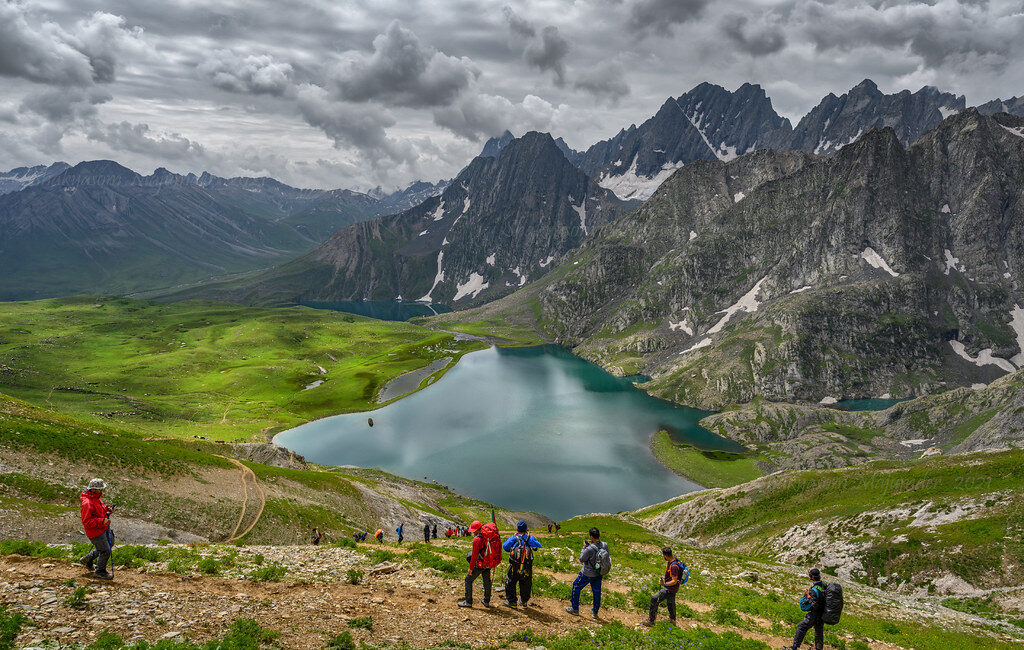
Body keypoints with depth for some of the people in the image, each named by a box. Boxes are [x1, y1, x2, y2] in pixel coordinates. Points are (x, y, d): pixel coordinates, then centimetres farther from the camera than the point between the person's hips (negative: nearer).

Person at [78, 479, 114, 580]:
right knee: (105, 551, -2)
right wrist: (102, 521, -33)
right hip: (95, 531, -10)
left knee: (110, 544, 22)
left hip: (103, 527, 10)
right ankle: (100, 571, 21)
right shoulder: (87, 503, -29)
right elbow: (86, 521, -27)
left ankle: (87, 560, 39)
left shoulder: (96, 496, 2)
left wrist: (107, 509, 2)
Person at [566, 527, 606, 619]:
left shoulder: (590, 549, -31)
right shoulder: (605, 545, -13)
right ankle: (595, 612, 31)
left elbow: (581, 559, -18)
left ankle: (575, 609, 24)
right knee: (596, 591, 19)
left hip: (587, 573, -5)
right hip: (599, 573, 5)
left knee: (576, 587, 15)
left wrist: (584, 547, -8)